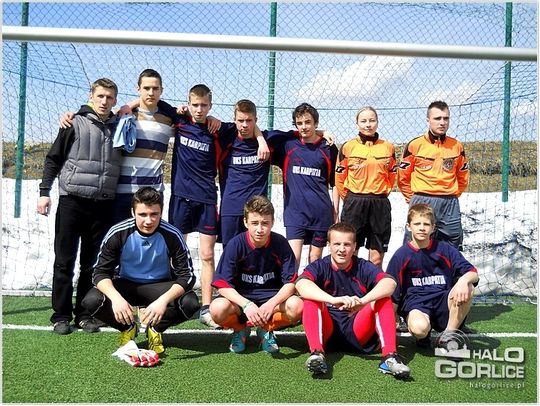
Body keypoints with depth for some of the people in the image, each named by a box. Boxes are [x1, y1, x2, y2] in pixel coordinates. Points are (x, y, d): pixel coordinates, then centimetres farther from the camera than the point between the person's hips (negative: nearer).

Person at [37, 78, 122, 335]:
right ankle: (61, 316, 10)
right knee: (64, 262, 2)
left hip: (103, 205, 3)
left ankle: (84, 314, 16)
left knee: (92, 264, 7)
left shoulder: (119, 127, 10)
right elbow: (53, 159, 2)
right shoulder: (76, 123, 2)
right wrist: (44, 192, -3)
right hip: (72, 201, -3)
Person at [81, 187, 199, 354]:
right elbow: (100, 272, -16)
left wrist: (164, 300, -38)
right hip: (125, 285, 1)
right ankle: (128, 328, 3)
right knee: (92, 300, -29)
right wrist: (116, 297, -37)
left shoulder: (172, 235, -20)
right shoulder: (118, 233, -19)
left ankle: (156, 328, 3)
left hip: (159, 286, -1)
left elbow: (187, 276, -19)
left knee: (190, 303, -30)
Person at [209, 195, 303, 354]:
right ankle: (241, 329, 4)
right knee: (217, 308, -33)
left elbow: (290, 283, -13)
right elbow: (222, 285, -18)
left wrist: (271, 304, -31)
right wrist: (247, 305, -33)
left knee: (297, 306, -30)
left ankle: (266, 329, 3)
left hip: (272, 298, 1)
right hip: (240, 297, 0)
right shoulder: (236, 244, -15)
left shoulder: (280, 243, -12)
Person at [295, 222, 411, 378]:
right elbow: (301, 284, -26)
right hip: (327, 332, -1)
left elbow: (390, 283, -20)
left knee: (383, 300, -17)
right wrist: (334, 300, -43)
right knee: (311, 301, -24)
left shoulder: (363, 267, 2)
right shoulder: (320, 266, -2)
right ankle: (316, 353, -40)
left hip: (358, 334, 1)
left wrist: (362, 301, -39)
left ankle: (389, 357, -29)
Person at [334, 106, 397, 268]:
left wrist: (379, 195, 7)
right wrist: (351, 199, 1)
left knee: (377, 259, 4)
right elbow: (338, 179, 3)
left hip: (380, 204, 2)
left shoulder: (388, 147, 7)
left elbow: (392, 177, 15)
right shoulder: (347, 147, 1)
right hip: (354, 204, -1)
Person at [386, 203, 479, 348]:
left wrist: (464, 280, -29)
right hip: (415, 304, -2)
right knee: (419, 327, -38)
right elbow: (392, 294, 3)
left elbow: (473, 272, -4)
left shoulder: (445, 249, 3)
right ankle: (422, 336, 4)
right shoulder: (401, 256, -2)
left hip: (443, 302, 3)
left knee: (467, 288, -28)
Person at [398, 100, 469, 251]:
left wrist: (450, 198, 12)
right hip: (421, 204, -3)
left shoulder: (457, 146, 8)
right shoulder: (415, 145, -1)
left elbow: (463, 178, 18)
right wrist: (415, 199, 5)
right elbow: (403, 178, 5)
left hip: (450, 206, 3)